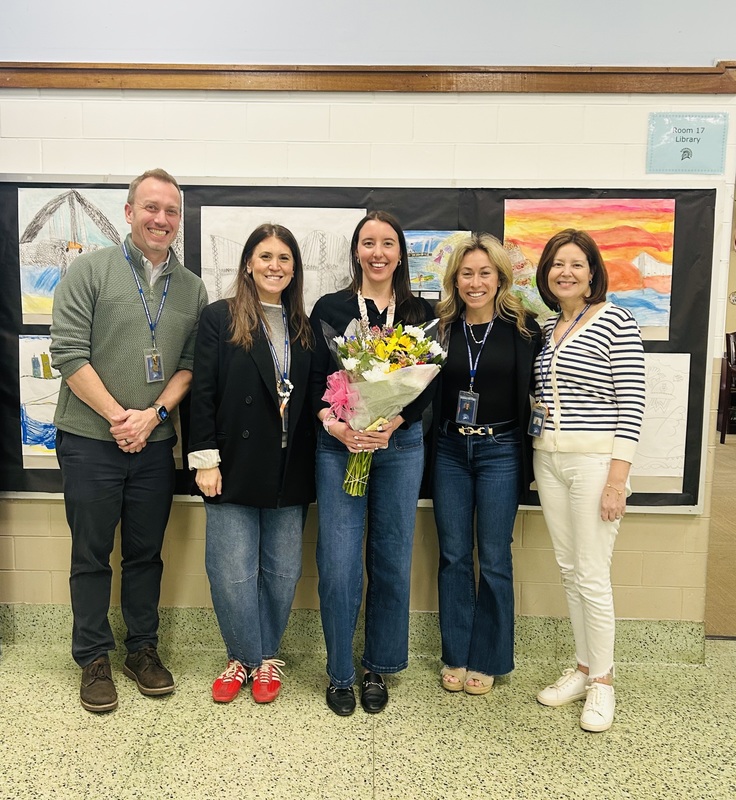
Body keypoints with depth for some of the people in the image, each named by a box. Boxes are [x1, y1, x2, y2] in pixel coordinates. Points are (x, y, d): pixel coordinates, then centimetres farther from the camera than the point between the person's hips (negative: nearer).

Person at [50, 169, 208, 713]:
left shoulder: (192, 289, 7)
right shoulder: (91, 270, -3)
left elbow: (192, 364, 4)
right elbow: (69, 352, -10)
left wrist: (153, 414, -10)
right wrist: (118, 416, -13)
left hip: (155, 443, 3)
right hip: (90, 440, -2)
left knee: (147, 552, 14)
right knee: (91, 555, 10)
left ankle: (144, 649, 30)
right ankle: (94, 658, 26)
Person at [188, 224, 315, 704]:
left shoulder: (304, 328, 10)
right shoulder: (220, 318, -1)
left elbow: (311, 399, 10)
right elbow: (203, 393, -4)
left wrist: (314, 463, 4)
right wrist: (205, 459, -9)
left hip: (289, 473, 3)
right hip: (235, 467, -3)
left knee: (282, 571, 10)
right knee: (232, 571, 3)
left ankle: (267, 656, 31)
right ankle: (244, 657, 26)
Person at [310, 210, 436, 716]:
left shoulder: (421, 314, 8)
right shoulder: (330, 308, 6)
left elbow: (429, 384, 1)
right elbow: (316, 379, 0)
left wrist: (391, 424, -16)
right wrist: (335, 425, -19)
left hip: (401, 445, 1)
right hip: (338, 446, -1)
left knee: (392, 560, 8)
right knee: (339, 563, -2)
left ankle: (378, 669, 28)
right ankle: (340, 674, 19)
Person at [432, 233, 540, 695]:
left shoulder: (523, 328, -3)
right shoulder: (442, 327, 3)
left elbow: (536, 392, -2)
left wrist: (530, 459, -5)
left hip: (501, 451, -2)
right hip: (450, 450, 2)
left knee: (494, 560, 6)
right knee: (453, 556, 10)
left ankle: (487, 661, 24)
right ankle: (455, 656, 26)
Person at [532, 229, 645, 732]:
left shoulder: (616, 321, -7)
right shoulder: (546, 329, 12)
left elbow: (631, 404, -12)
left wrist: (617, 478, -15)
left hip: (595, 460, -6)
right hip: (548, 459, 7)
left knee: (593, 577, -1)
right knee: (569, 570, 13)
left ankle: (602, 681, 18)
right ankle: (583, 668, 29)